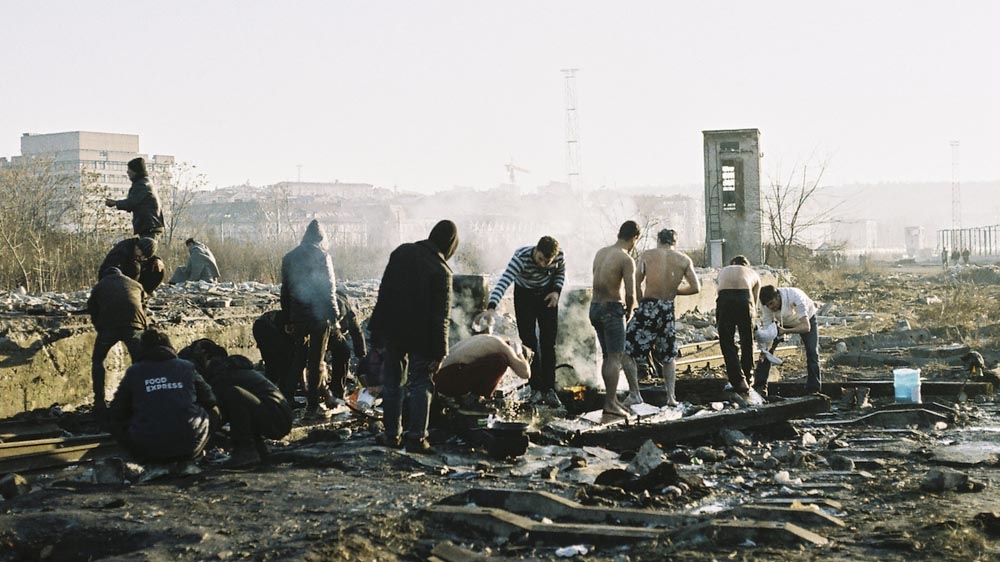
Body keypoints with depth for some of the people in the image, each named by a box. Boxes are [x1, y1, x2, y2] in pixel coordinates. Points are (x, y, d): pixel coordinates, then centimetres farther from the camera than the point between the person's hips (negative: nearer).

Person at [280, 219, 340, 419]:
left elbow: (285, 290, 12)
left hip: (297, 315, 5)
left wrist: (287, 319, 17)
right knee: (316, 360, 0)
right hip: (319, 315, -5)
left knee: (299, 358, 17)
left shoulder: (289, 258, 9)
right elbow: (329, 289, -10)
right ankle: (312, 406, 1)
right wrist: (334, 318, -7)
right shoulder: (322, 255, -7)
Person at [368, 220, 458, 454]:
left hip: (392, 331, 5)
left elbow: (384, 292, 6)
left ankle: (392, 434, 18)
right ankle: (417, 437, -1)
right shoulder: (441, 272, -17)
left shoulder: (401, 253, 0)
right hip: (421, 337, -5)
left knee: (392, 383, 14)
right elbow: (441, 318, -17)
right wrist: (439, 352, -13)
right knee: (420, 385, 4)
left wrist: (376, 328, 13)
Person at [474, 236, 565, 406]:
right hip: (524, 294, -2)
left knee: (548, 343, -3)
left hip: (547, 295, 2)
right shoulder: (521, 257, -35)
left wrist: (556, 291, -17)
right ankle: (536, 389, -1)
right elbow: (504, 282, -46)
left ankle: (549, 389, 1)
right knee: (528, 341, -6)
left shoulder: (559, 256, -25)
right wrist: (491, 307, -59)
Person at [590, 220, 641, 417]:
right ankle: (610, 403, -2)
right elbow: (631, 294, -17)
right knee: (615, 357, -2)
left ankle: (611, 398, 21)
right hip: (612, 309, -7)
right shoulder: (626, 259, -13)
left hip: (595, 306, 7)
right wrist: (629, 310, 3)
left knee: (608, 356, 15)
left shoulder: (600, 252, 10)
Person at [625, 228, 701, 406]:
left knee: (627, 351, 7)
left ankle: (634, 395, 2)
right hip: (668, 310, 3)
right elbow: (696, 287, 2)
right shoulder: (684, 259, 6)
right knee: (668, 356, 20)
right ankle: (671, 396, 13)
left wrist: (642, 302, 6)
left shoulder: (647, 255, 1)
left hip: (648, 307, -3)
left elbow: (636, 283, -8)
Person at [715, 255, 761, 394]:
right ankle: (748, 379, 31)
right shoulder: (753, 274, 33)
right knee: (747, 342, 19)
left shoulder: (723, 271, 36)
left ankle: (738, 381, 2)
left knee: (727, 343, 10)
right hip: (744, 298, 0)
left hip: (724, 298, 0)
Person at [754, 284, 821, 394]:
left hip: (806, 319, -3)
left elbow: (806, 326, -46)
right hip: (782, 321, 3)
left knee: (812, 352, -17)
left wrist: (785, 331, -59)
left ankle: (813, 390, -8)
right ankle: (759, 386, -3)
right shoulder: (768, 305, -30)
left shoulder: (795, 297, -43)